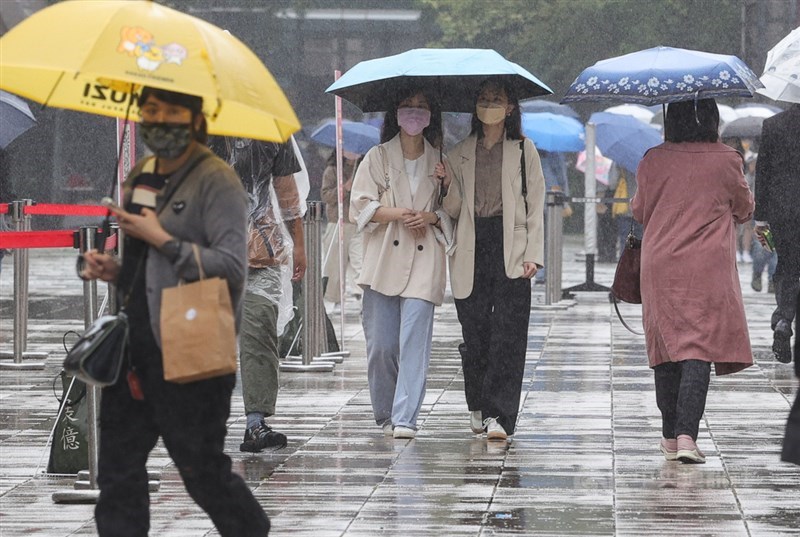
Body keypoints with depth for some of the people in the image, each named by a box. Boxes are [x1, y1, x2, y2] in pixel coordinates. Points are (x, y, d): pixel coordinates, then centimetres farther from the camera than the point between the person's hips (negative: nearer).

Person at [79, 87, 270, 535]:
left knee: (204, 473, 3)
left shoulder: (216, 180, -10)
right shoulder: (140, 178, 14)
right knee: (119, 470, 8)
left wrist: (163, 241, -18)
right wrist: (115, 270, 6)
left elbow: (232, 267, -19)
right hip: (134, 348, 8)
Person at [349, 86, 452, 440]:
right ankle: (384, 414, 15)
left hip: (423, 260, 0)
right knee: (381, 344, -2)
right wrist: (398, 214, -11)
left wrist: (432, 217, -4)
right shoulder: (377, 157, 10)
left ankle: (405, 419, -13)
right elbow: (360, 206, 4)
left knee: (415, 340, -11)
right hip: (383, 261, 0)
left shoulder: (440, 162, 13)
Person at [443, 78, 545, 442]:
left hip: (510, 250, -2)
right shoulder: (461, 153, 14)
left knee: (507, 334, -10)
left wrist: (533, 254, -5)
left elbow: (536, 205, 4)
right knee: (474, 332, 1)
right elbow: (453, 208, 13)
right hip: (471, 249, 2)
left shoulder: (523, 150, 7)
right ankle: (478, 408, 17)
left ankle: (498, 415, -13)